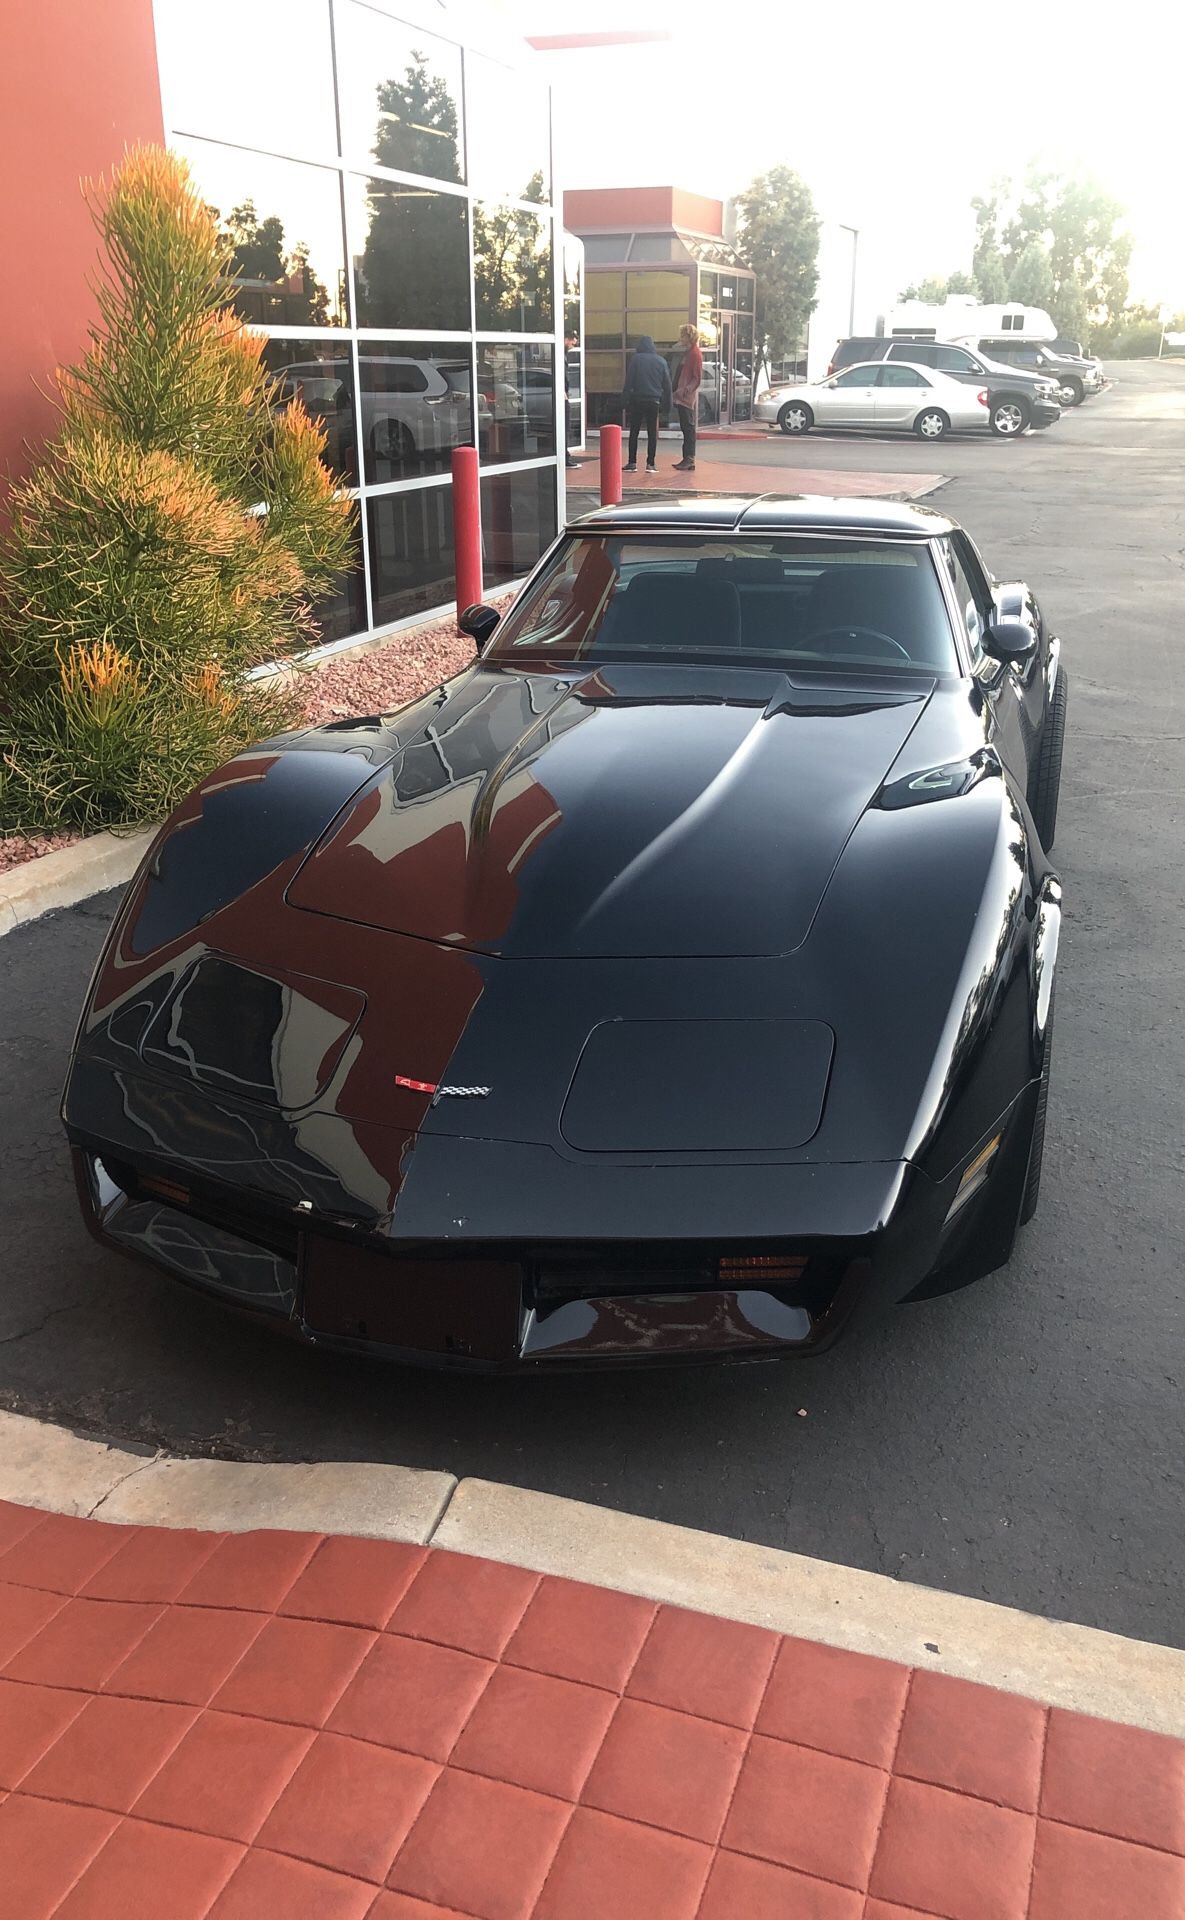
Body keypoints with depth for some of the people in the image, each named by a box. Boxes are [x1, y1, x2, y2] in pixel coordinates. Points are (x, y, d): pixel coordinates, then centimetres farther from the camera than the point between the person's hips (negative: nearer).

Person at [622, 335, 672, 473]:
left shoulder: (636, 359, -2)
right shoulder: (661, 361, 7)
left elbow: (629, 381, -6)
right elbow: (667, 384, 9)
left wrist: (626, 400, -4)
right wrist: (667, 404, 12)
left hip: (637, 400, -2)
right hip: (654, 401, 2)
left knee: (634, 432, 5)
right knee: (652, 433, 6)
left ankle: (632, 463, 0)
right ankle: (651, 463, 1)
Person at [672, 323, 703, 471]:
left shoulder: (695, 354, -11)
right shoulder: (687, 353, 18)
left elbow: (697, 378, -17)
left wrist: (686, 390, -26)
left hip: (688, 398, -10)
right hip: (682, 398, 10)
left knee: (689, 428, -9)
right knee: (686, 428, 11)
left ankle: (690, 460, -8)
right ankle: (687, 459, 14)